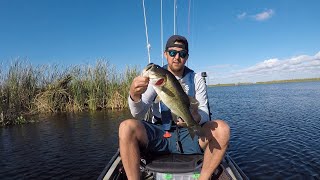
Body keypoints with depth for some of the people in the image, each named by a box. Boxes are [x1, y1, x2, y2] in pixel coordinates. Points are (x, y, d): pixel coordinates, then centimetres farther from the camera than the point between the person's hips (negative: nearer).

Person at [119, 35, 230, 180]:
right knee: (127, 127, -28)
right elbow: (138, 114, -11)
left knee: (222, 128, -26)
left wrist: (197, 117, -28)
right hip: (159, 134, -1)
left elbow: (204, 112, -2)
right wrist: (134, 96, -35)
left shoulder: (196, 79, 4)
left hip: (189, 135, 1)